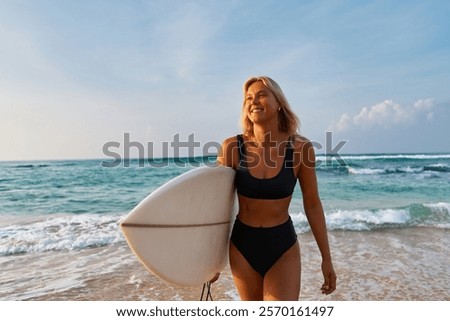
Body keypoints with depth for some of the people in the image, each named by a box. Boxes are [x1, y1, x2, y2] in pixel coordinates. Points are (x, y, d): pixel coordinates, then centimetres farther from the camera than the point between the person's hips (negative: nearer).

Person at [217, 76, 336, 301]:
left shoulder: (300, 148, -12)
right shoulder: (232, 147, -12)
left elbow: (312, 205, -2)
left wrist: (326, 258, 3)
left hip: (283, 246, -1)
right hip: (242, 245, 1)